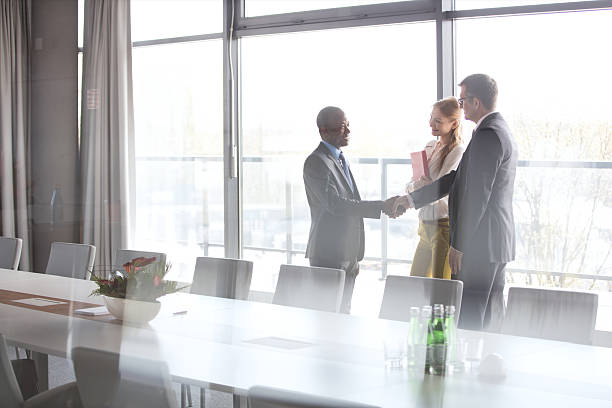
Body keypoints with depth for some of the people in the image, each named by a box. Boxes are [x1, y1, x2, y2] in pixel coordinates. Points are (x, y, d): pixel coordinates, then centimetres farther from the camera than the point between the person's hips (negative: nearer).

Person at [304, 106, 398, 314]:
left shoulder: (340, 159, 18)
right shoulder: (316, 162, -13)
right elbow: (334, 204, -23)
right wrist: (381, 206, -26)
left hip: (348, 256, 9)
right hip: (329, 256, -9)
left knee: (343, 313, 12)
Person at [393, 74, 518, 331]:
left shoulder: (487, 135, -16)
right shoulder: (501, 132, 17)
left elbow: (477, 196, -21)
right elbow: (456, 179, 17)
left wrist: (459, 245, -17)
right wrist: (412, 199, 11)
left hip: (479, 244, -10)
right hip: (497, 243, 10)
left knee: (469, 321, -6)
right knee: (490, 321, 15)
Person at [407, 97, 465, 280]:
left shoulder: (457, 152, -12)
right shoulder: (430, 146, 11)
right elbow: (410, 185, 11)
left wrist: (414, 185, -4)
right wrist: (413, 185, -11)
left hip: (444, 224, -8)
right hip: (425, 223, 8)